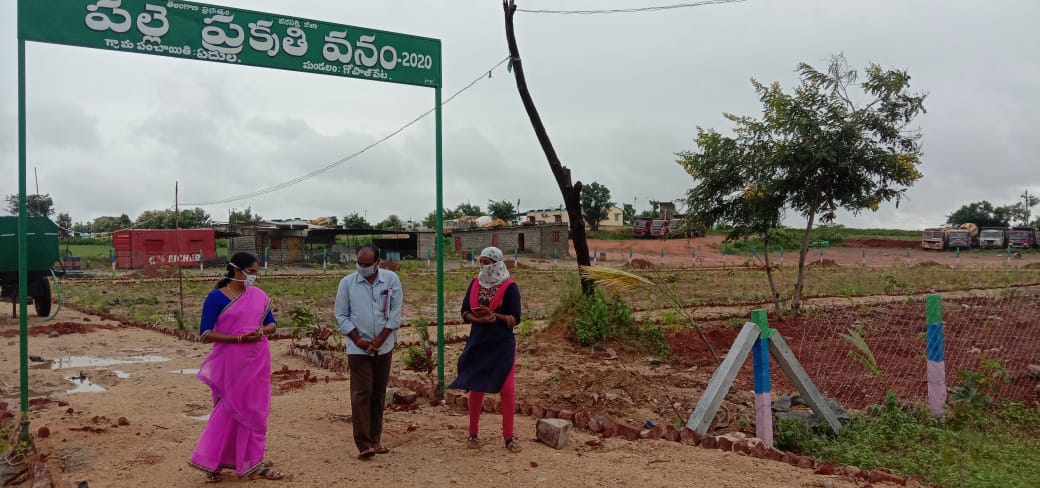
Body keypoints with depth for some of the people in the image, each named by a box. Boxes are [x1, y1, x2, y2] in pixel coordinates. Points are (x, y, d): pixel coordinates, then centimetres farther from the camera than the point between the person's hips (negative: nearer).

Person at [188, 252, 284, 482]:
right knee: (230, 410, 0)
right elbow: (205, 333, -12)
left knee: (255, 411, 9)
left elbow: (271, 324, 13)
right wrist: (239, 338, -20)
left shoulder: (259, 295, 6)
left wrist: (262, 331, -11)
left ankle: (253, 462, 19)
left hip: (257, 361, 5)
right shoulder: (216, 297, -8)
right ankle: (212, 461, 14)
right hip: (231, 362, -5)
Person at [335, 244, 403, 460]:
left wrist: (379, 340, -9)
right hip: (358, 348, -2)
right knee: (361, 394, -7)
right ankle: (364, 444, -6)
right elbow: (341, 315, 1)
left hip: (384, 347, 2)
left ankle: (375, 440, 18)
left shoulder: (391, 280, -1)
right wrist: (358, 340, -9)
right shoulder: (347, 283, -2)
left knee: (379, 394, 9)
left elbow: (395, 312, -2)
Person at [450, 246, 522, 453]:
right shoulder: (475, 284, 5)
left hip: (502, 345, -3)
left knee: (507, 390, -3)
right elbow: (465, 312, 3)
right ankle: (473, 434, 21)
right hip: (477, 344, 4)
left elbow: (515, 319, -10)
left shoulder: (509, 287, -7)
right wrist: (479, 318, -17)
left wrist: (495, 316, -25)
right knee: (476, 389, 9)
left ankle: (508, 437, 6)